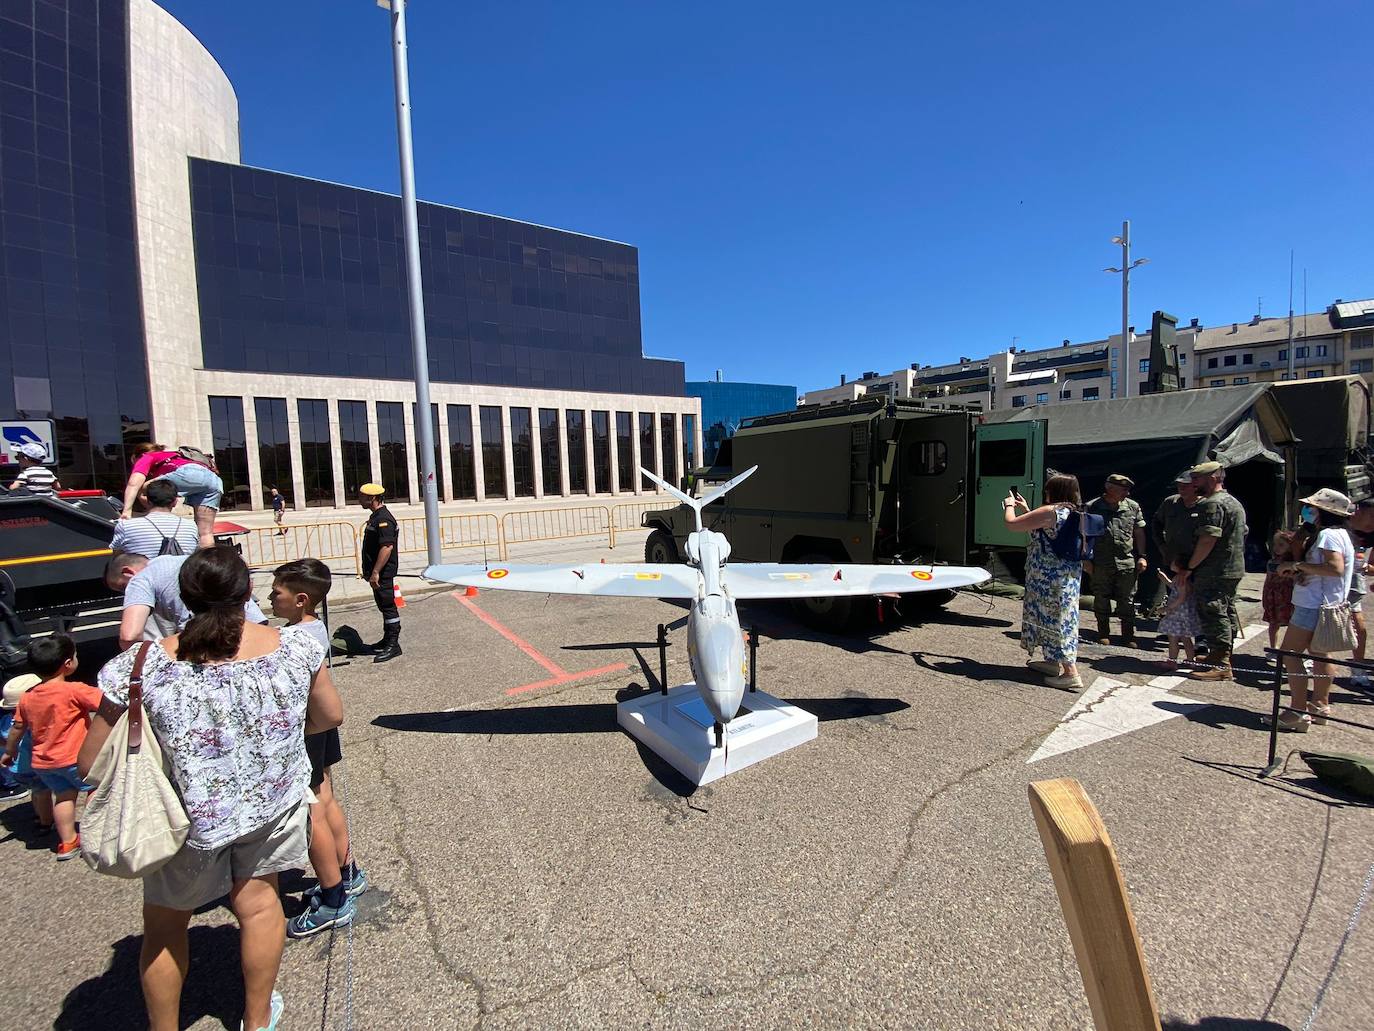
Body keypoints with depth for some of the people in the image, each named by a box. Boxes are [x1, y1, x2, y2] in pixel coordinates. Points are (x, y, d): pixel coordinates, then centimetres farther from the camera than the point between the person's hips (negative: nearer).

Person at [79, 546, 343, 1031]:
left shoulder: (142, 666, -23)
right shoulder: (296, 646, -18)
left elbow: (92, 764, -12)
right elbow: (330, 716, -4)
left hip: (187, 816, -1)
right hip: (273, 804, 2)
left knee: (164, 925, 26)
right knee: (259, 901, 25)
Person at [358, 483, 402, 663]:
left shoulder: (384, 519, -19)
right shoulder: (376, 516, 14)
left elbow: (387, 547, -26)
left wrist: (375, 572, -26)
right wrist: (372, 571, 21)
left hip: (383, 574, -10)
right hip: (378, 572, 10)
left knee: (388, 607, -4)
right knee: (384, 607, 17)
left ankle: (393, 645, 3)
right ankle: (388, 640, 28)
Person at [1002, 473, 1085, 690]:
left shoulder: (1050, 511, -18)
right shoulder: (1074, 512, 11)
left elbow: (1011, 523, -15)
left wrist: (1009, 505, 4)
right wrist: (1026, 508, 25)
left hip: (1050, 576, -9)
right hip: (1069, 573, 10)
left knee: (1054, 618, -4)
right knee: (1059, 618, 19)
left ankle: (1071, 672, -3)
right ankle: (1053, 661, 31)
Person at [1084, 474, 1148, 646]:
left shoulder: (1133, 507, 5)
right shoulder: (1092, 507, -3)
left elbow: (1139, 533, 12)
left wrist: (1141, 557, 6)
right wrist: (1086, 559, -3)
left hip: (1127, 563, 2)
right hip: (1100, 564, -2)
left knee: (1127, 602, 6)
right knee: (1101, 600, 7)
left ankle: (1128, 636, 16)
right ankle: (1103, 634, 19)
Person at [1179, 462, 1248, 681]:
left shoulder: (1212, 504, -18)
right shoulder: (1234, 502, 18)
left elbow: (1208, 540, -25)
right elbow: (1242, 535, 25)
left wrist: (1189, 567, -18)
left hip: (1214, 573, -11)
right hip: (1234, 569, 11)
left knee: (1213, 616, -7)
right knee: (1227, 613, 18)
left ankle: (1221, 666, -4)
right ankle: (1222, 655, 31)